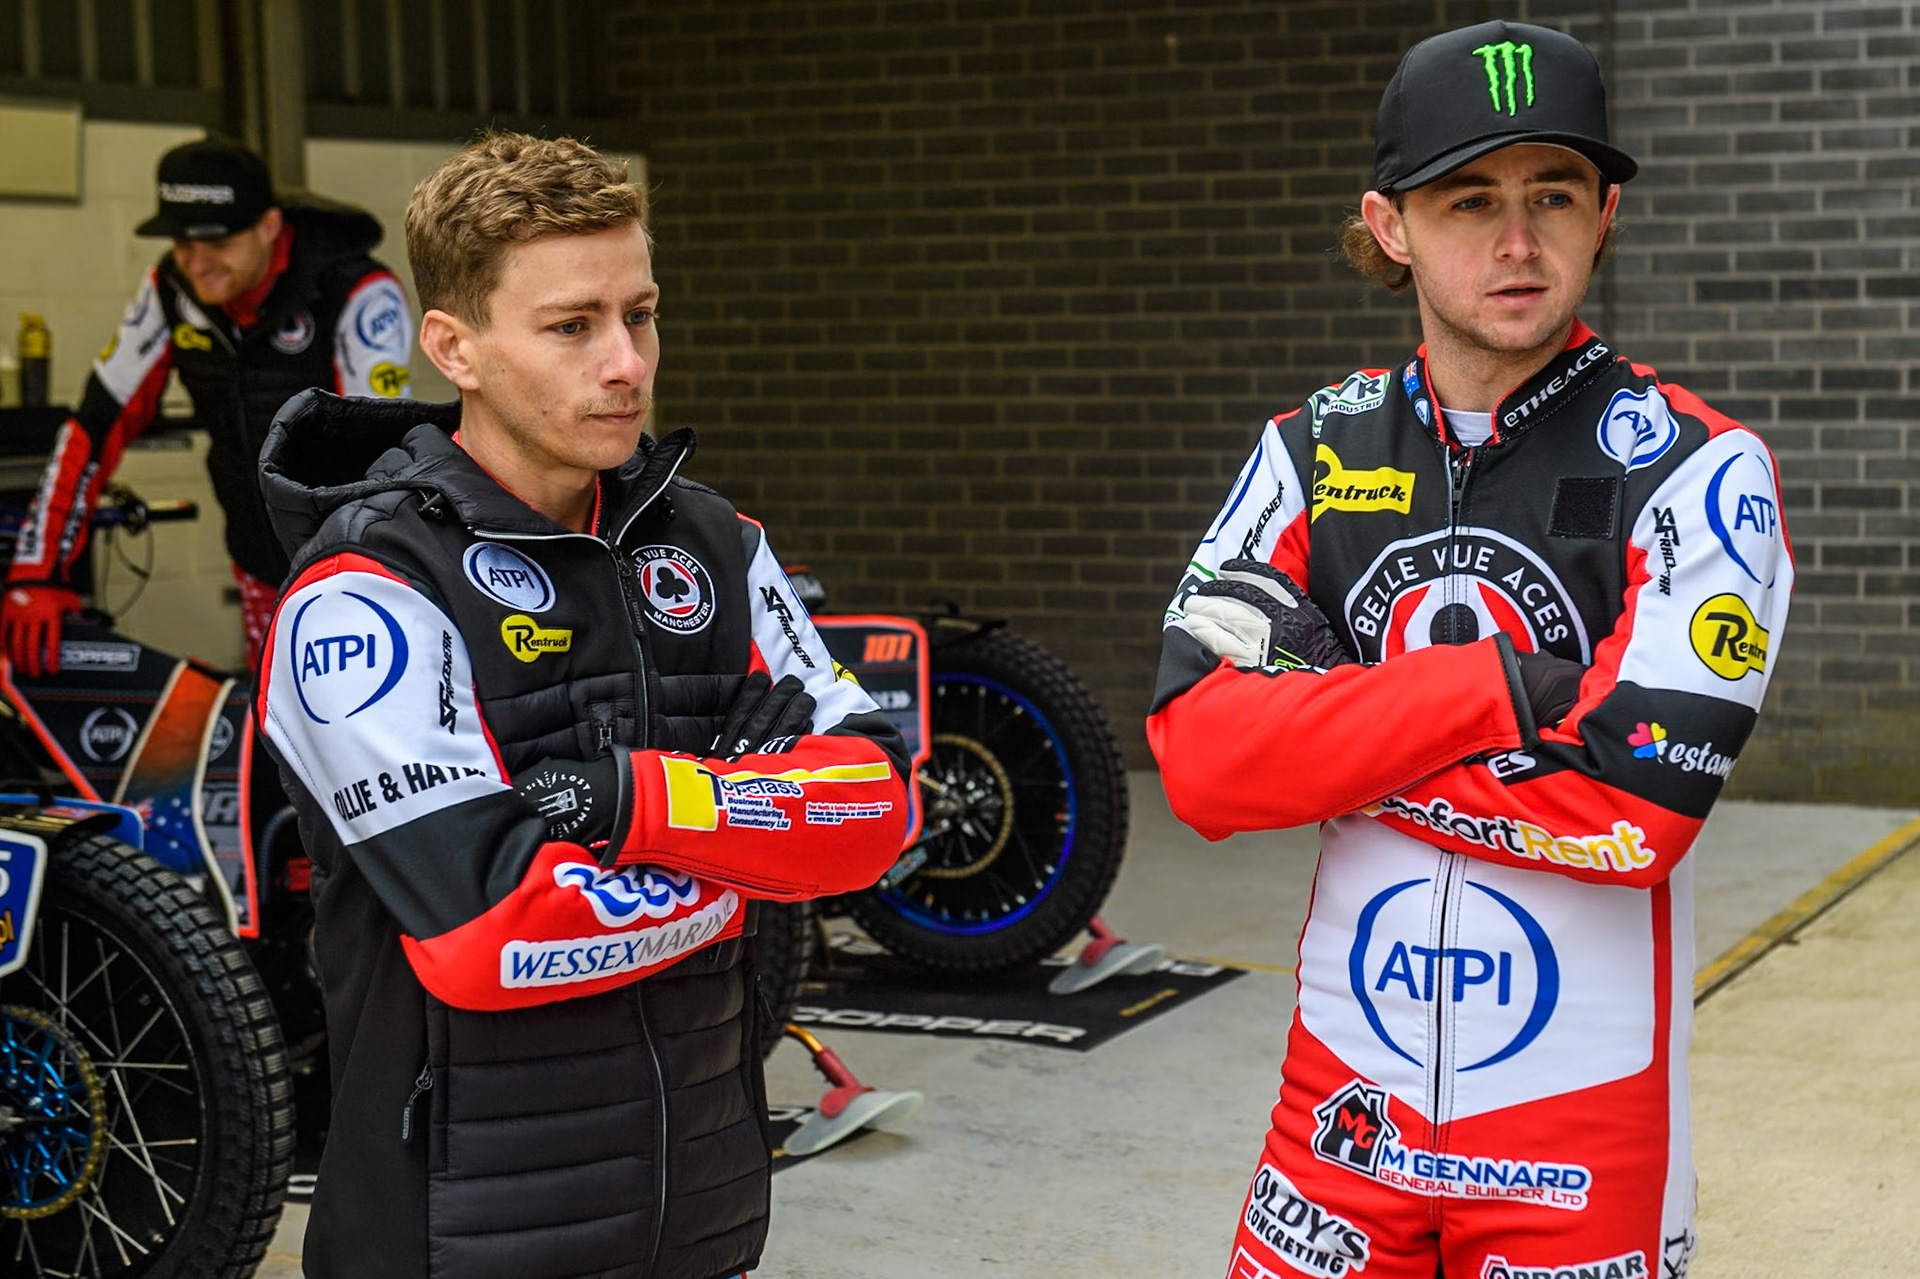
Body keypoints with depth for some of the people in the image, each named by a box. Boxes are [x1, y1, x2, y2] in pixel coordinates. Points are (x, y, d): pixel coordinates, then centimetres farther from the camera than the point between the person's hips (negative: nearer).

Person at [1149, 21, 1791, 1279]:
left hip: (1581, 1125, -3)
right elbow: (1200, 752, -10)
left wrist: (1338, 739, -12)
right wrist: (1497, 687, -18)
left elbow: (1633, 809, -19)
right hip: (1347, 1100, 3)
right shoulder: (1316, 452, 3)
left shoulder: (1695, 469, -9)